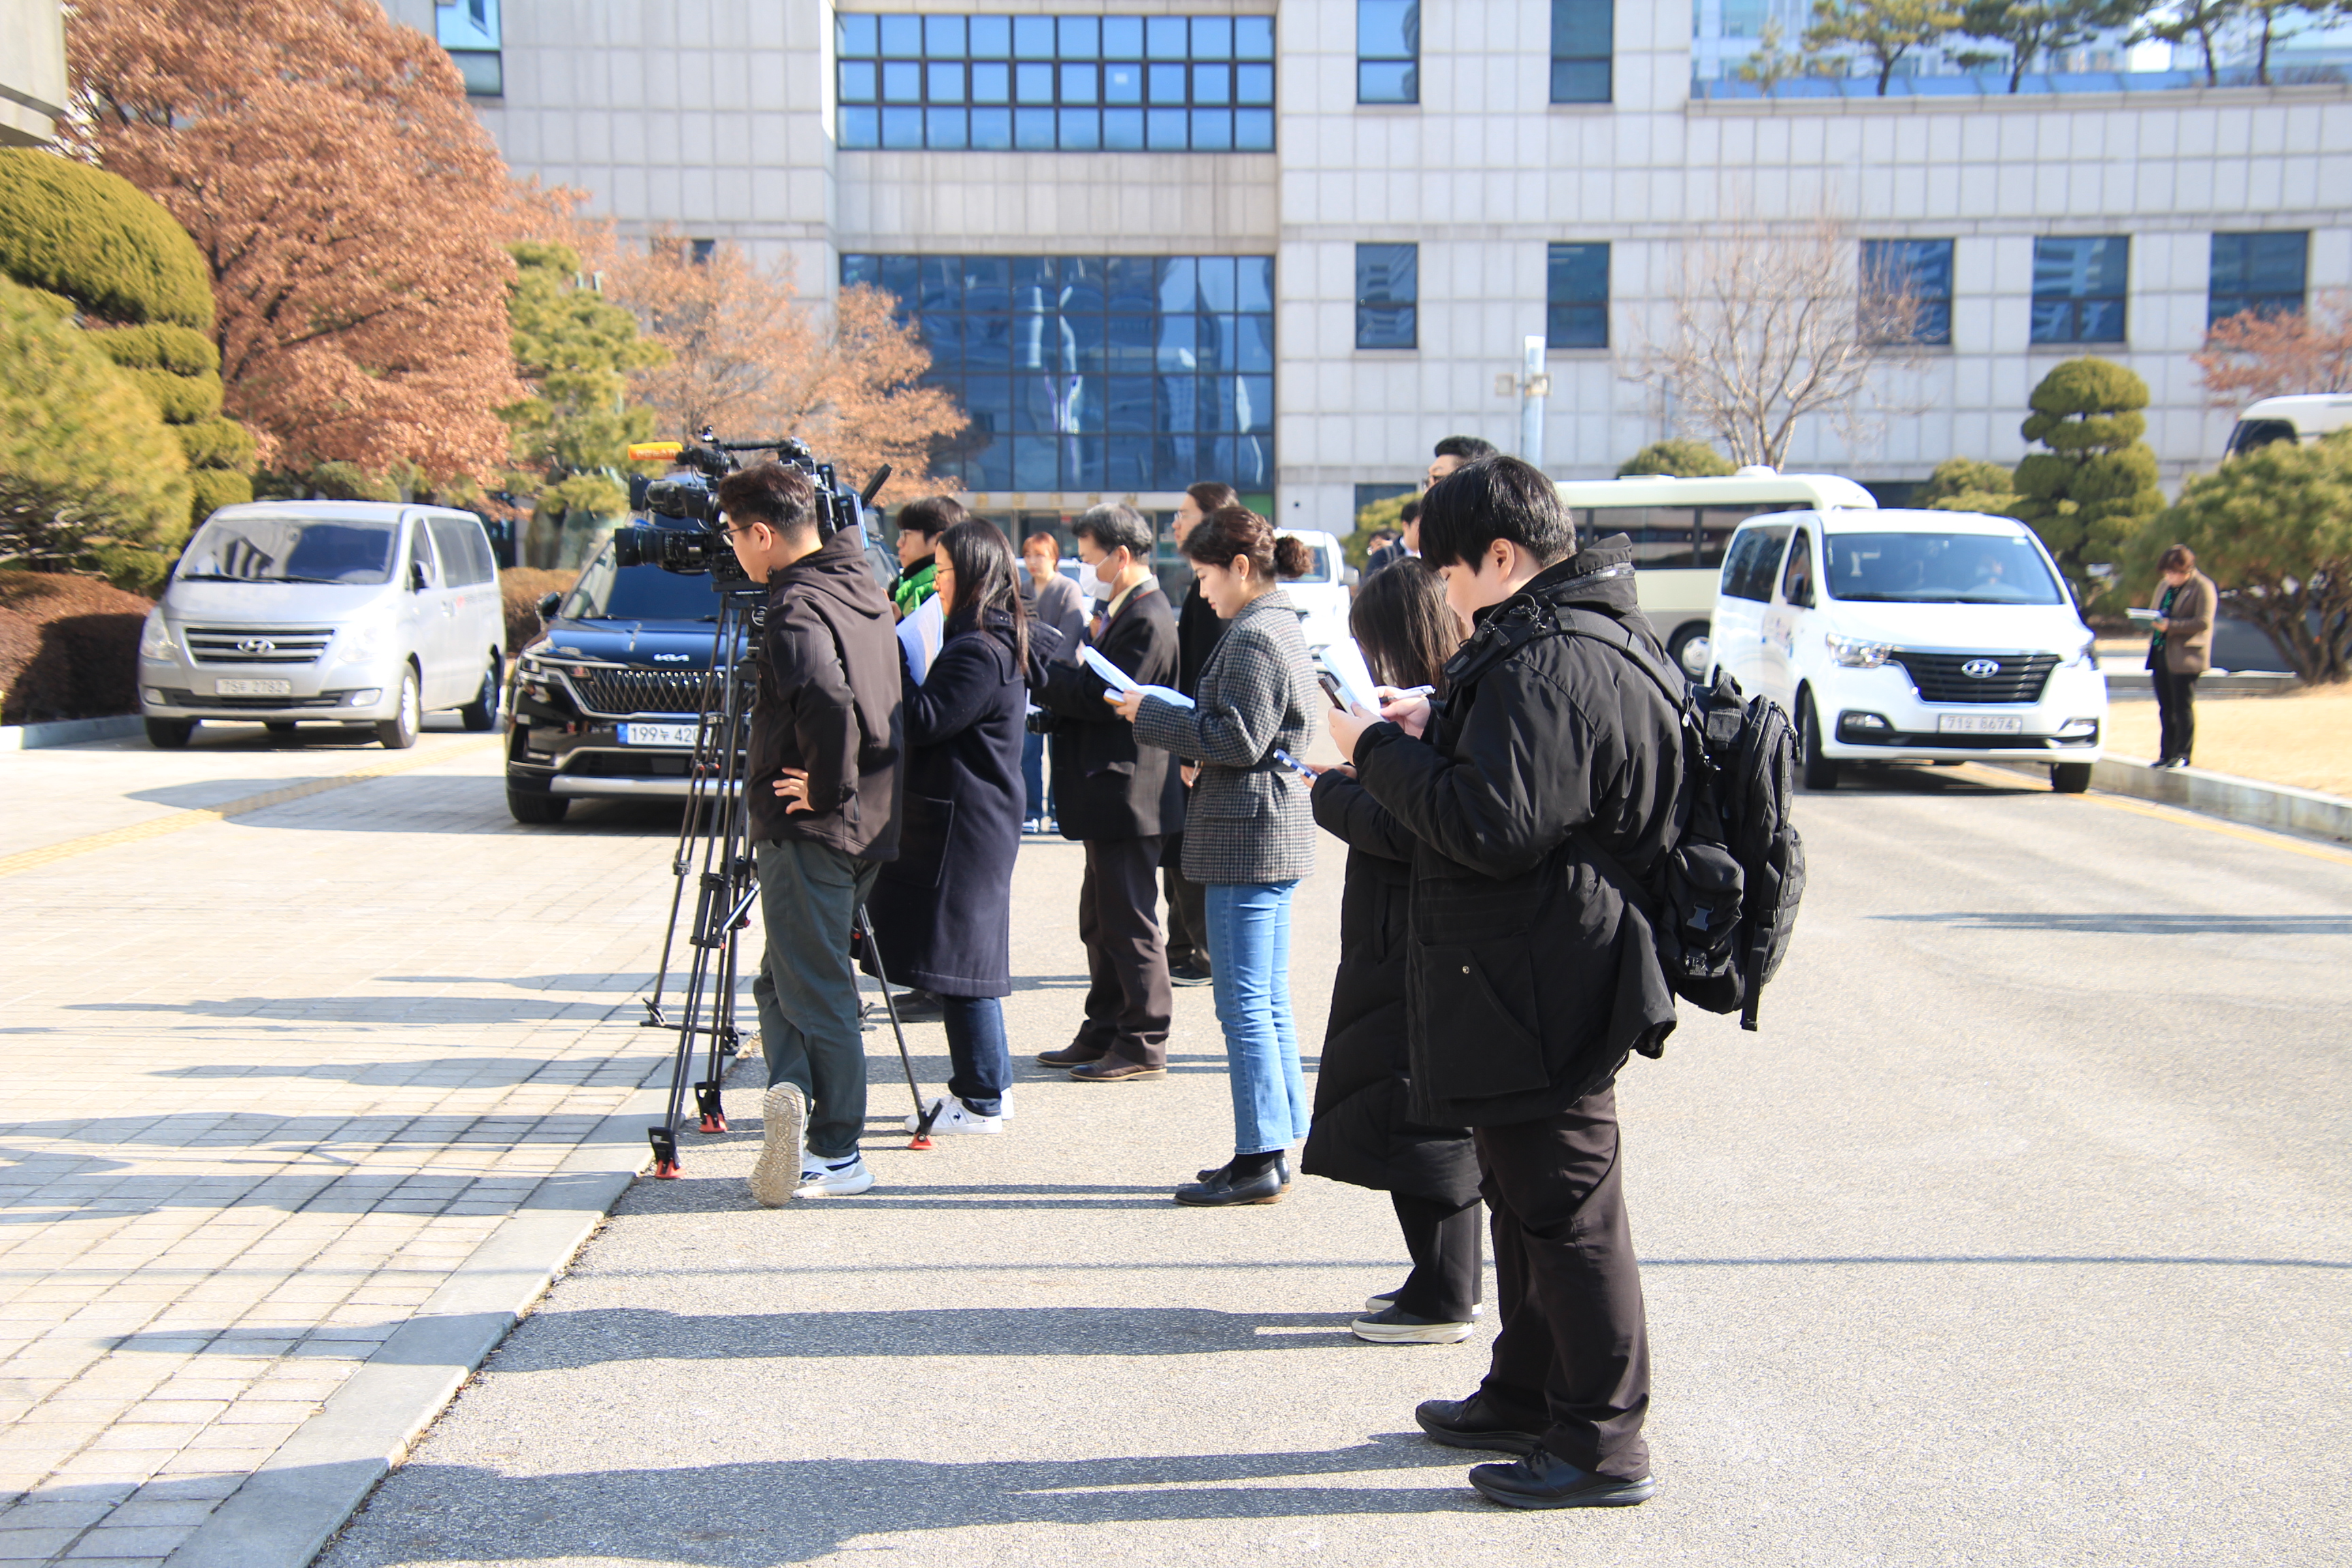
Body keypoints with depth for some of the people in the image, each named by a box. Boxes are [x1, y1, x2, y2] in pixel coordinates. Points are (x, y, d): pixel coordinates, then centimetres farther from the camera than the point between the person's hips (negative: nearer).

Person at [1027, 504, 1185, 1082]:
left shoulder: (1147, 619, -16)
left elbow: (1104, 697, -22)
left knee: (1129, 922, -3)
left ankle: (1144, 1046, 5)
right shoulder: (1123, 611, 17)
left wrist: (1032, 670, -17)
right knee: (1101, 921, 16)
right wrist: (1046, 677, 1)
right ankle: (1104, 1035, 26)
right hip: (1109, 796, 11)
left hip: (1127, 794, -11)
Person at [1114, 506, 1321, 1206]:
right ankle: (1279, 1144, 20)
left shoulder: (1252, 637, -15)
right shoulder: (1284, 626, 16)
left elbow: (1236, 739, -20)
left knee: (1244, 1005, -5)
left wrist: (1149, 713, -11)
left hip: (1247, 834, -11)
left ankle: (1260, 1159, 0)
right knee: (1269, 1002, 14)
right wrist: (1167, 712, 15)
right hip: (1276, 831, 11)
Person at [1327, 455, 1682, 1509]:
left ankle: (1602, 1444, 11)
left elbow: (1493, 825, -27)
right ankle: (1527, 1398, 35)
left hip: (1541, 993, -11)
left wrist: (1382, 752, -16)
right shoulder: (1581, 638, 12)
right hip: (1533, 983, 11)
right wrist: (1436, 730, 10)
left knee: (1567, 1211, -1)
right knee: (1524, 1196, 21)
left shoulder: (1548, 664, -22)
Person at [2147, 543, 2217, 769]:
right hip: (2161, 655, 8)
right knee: (2166, 709, 10)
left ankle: (2182, 755, 0)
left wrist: (2170, 625, -22)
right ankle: (2166, 754, 15)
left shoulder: (2203, 588, -7)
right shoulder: (2164, 587, 18)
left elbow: (2204, 622, -15)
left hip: (2184, 657, -8)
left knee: (2183, 708, -4)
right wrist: (2153, 624, 4)